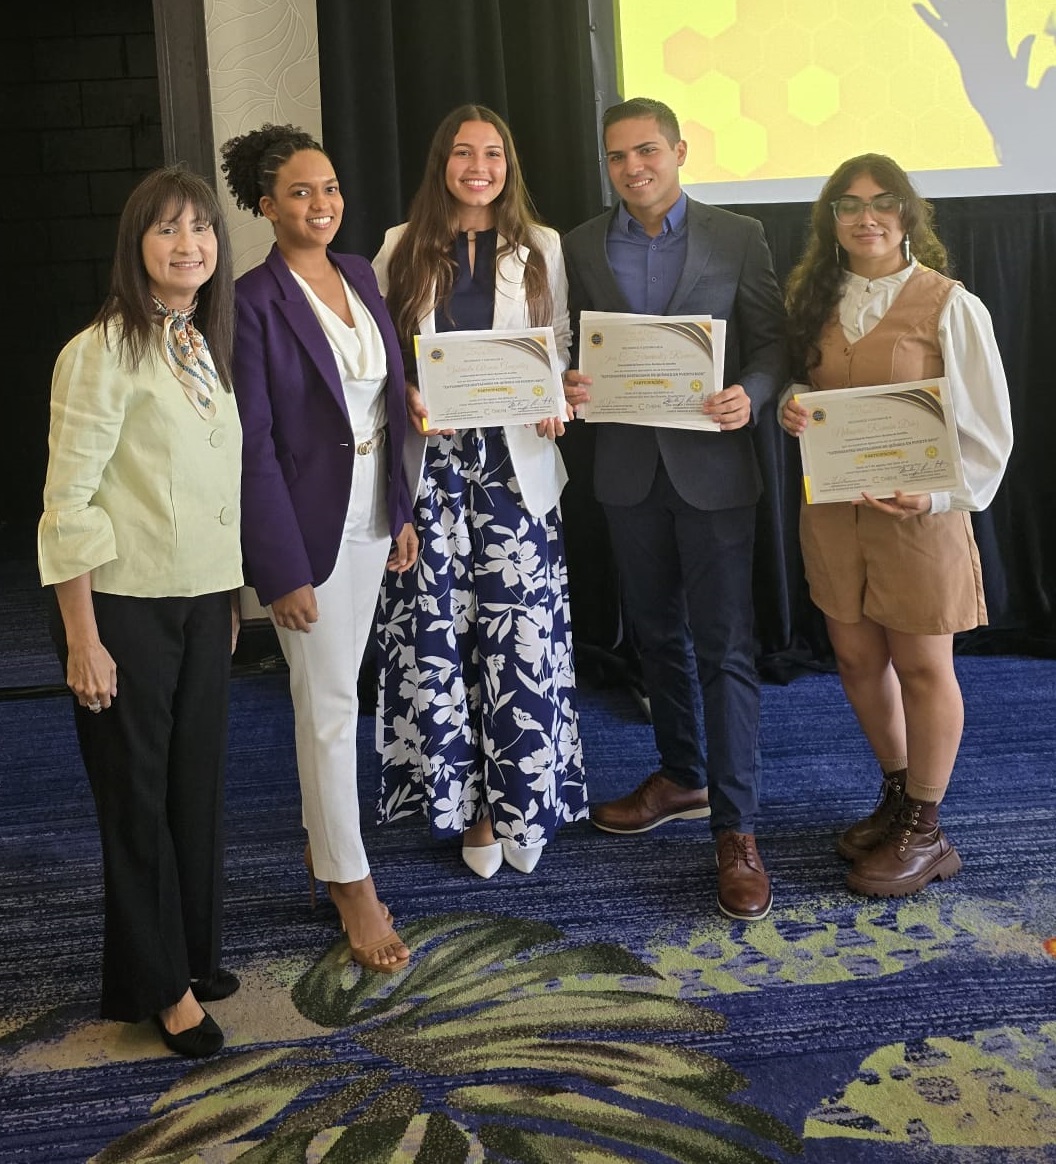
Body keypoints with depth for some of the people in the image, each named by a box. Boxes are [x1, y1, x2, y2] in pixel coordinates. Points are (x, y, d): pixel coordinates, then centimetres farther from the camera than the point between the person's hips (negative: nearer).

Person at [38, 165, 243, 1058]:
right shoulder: (102, 352, -12)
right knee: (137, 793, 6)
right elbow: (69, 504, -14)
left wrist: (230, 598, 13)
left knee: (199, 783, 13)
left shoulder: (209, 346, 9)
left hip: (203, 603, 6)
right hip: (126, 606, -6)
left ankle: (192, 955, 31)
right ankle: (158, 985, 22)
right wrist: (82, 639, -16)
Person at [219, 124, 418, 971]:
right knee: (330, 706, 3)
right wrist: (283, 570, -16)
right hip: (308, 526, -6)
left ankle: (321, 836, 34)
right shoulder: (255, 302, -13)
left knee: (333, 693, 17)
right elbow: (254, 445, -15)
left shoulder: (359, 274, 7)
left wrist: (403, 512, 11)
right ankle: (353, 886, 16)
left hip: (371, 518, 6)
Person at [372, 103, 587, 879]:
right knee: (439, 634, 0)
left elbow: (563, 350, 12)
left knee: (522, 631, -3)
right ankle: (468, 801, 14)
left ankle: (525, 800, 13)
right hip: (432, 463, 0)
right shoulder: (403, 249, 10)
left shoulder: (542, 249, 11)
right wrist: (404, 399, -10)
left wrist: (558, 405, -8)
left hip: (515, 464, 0)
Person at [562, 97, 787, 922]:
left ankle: (736, 830, 2)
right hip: (628, 467, 4)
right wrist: (569, 384, -13)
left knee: (726, 647, -4)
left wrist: (750, 396, -20)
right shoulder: (583, 246, 8)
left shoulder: (737, 236, 0)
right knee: (657, 635, 15)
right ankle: (682, 778, 34)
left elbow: (772, 339, -1)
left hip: (712, 466, -3)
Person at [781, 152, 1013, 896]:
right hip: (832, 508, 5)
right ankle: (897, 795, 36)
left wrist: (936, 496, -22)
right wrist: (789, 410, -6)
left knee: (922, 668, 6)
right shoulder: (818, 301, 6)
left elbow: (986, 431, -8)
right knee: (858, 659, 13)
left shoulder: (949, 306, -9)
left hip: (917, 515, -5)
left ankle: (924, 833, 23)